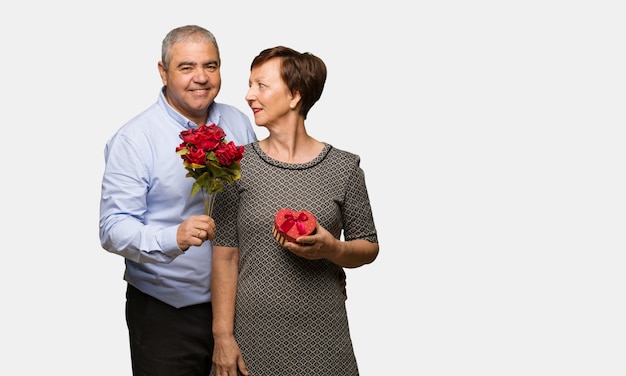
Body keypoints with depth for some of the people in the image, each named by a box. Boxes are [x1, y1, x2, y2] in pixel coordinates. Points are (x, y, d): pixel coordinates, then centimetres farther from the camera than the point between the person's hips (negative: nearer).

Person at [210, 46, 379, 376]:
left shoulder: (344, 169, -1)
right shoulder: (237, 166, -1)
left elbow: (369, 247, 6)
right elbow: (225, 257, -2)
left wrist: (333, 249, -15)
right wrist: (222, 336, -7)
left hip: (321, 337, 0)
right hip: (253, 333, 0)